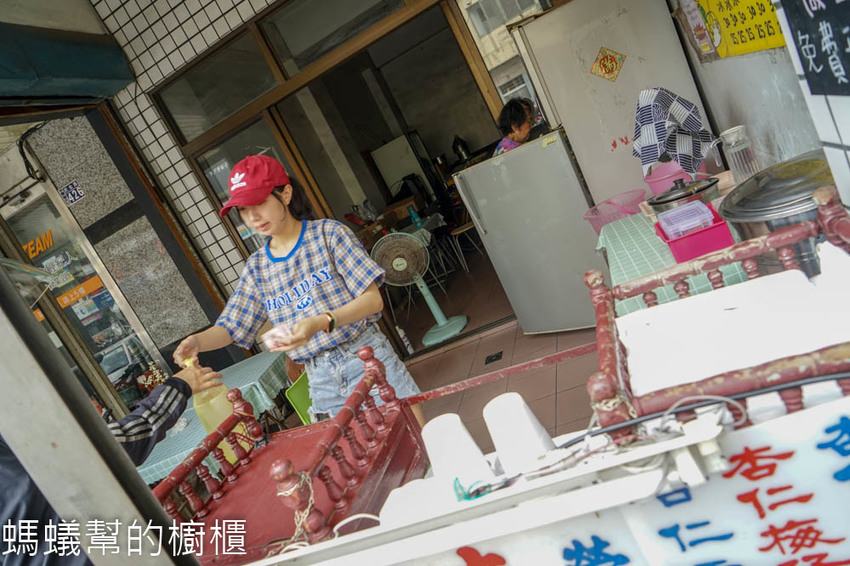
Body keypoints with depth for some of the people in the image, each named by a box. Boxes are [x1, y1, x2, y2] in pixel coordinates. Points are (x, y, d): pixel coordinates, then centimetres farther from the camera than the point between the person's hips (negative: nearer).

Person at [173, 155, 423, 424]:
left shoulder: (328, 233, -5)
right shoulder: (256, 267, 8)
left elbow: (374, 299, -11)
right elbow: (229, 328, 8)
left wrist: (321, 322, -26)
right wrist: (197, 341, -14)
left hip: (367, 358, -3)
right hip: (321, 380, 4)